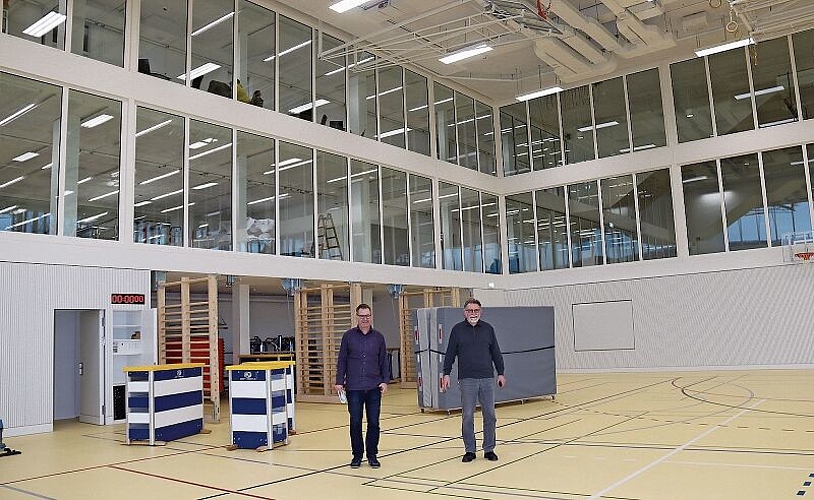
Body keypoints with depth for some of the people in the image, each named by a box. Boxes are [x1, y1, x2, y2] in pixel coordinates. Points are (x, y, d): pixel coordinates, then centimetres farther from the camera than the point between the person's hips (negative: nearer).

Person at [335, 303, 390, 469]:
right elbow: (342, 360, 4)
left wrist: (385, 381, -1)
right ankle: (357, 455, 18)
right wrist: (339, 382, -2)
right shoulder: (348, 336, 2)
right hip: (354, 387, -1)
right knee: (355, 423, 4)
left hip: (374, 387, 1)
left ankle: (372, 455, 18)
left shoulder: (378, 337, 6)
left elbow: (384, 361, 8)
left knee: (374, 423, 4)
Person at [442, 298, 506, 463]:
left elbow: (496, 353, 12)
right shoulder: (457, 329, 3)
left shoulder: (488, 328, 8)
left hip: (487, 378, 2)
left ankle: (489, 449, 17)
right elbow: (450, 354, 5)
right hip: (467, 379, -2)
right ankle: (470, 450, 13)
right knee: (467, 416, 2)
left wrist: (501, 373, 10)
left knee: (490, 415, 5)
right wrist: (446, 374, 0)